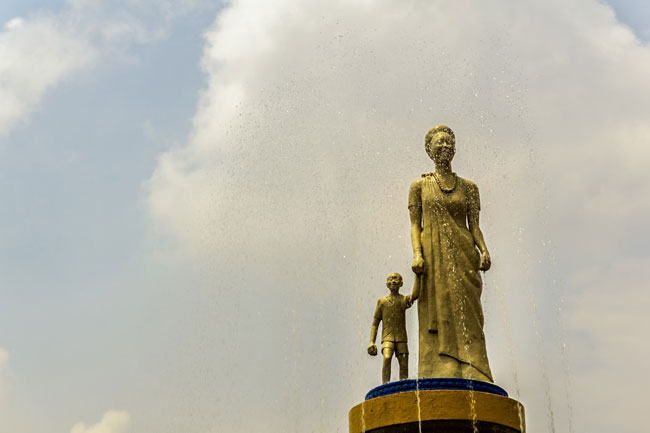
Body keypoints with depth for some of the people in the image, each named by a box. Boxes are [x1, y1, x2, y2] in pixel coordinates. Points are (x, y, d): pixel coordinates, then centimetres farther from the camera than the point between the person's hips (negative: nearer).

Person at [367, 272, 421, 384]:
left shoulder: (404, 299, 11)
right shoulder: (382, 301, 14)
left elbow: (416, 294, -14)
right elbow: (375, 324, 12)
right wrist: (371, 342, 1)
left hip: (401, 338, 2)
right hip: (387, 338, -1)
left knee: (404, 365, -8)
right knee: (387, 357, -26)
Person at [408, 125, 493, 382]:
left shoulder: (468, 187, 17)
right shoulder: (420, 186, 14)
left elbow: (474, 225, 12)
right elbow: (415, 225, 7)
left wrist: (484, 250, -6)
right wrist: (417, 254, -9)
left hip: (463, 256, 1)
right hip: (433, 257, -1)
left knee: (466, 315, -10)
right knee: (436, 317, -10)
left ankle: (471, 380, -16)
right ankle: (439, 379, -15)